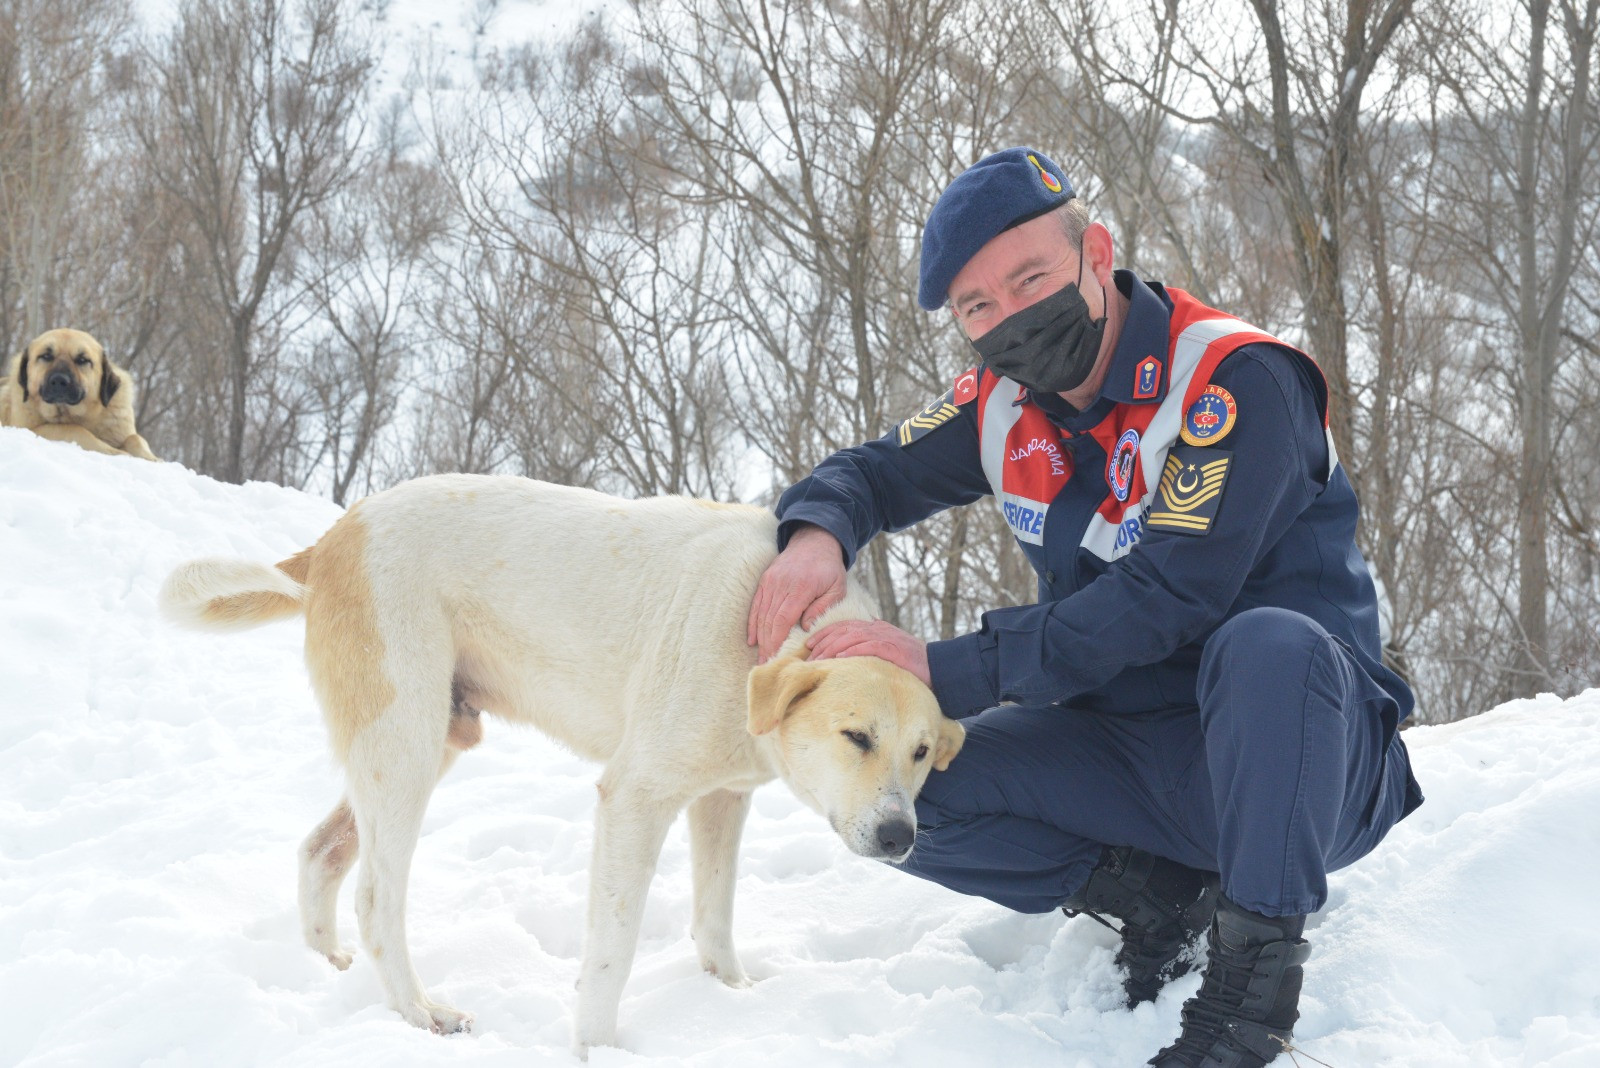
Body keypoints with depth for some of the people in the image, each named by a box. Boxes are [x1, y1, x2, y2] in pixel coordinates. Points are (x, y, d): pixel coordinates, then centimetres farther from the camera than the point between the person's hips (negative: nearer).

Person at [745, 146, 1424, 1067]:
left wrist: (948, 671, -28)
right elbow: (877, 473, 11)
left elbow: (1166, 598, -26)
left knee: (1269, 646, -40)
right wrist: (818, 534, -16)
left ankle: (1258, 962, -25)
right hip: (1130, 754, 6)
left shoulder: (1236, 380, -19)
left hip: (1296, 757, -6)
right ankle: (1163, 896, -4)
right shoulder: (1006, 406, 2)